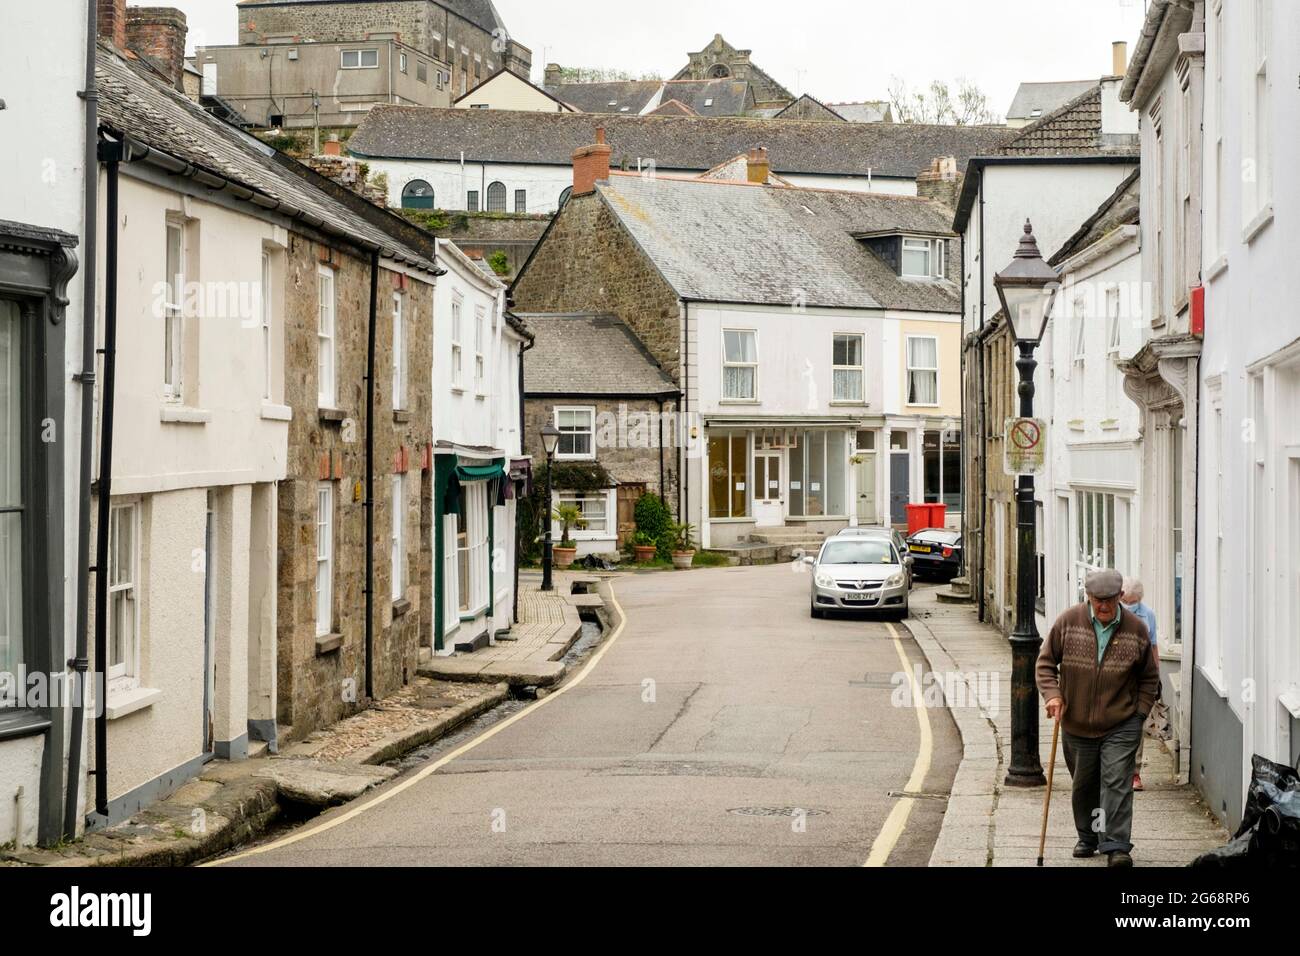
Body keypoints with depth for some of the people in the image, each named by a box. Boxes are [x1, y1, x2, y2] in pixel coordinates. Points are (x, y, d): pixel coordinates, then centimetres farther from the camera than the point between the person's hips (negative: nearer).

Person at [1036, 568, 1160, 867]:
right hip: (1076, 724, 2)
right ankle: (1088, 837, 32)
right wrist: (1052, 694, -11)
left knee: (1116, 784, -9)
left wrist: (1140, 713, 1)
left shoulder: (1136, 629, -5)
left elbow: (1149, 677, 7)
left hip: (1121, 726, -2)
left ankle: (1116, 847, -8)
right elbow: (1046, 662, 3)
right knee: (1084, 786, 14)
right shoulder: (1068, 622, -6)